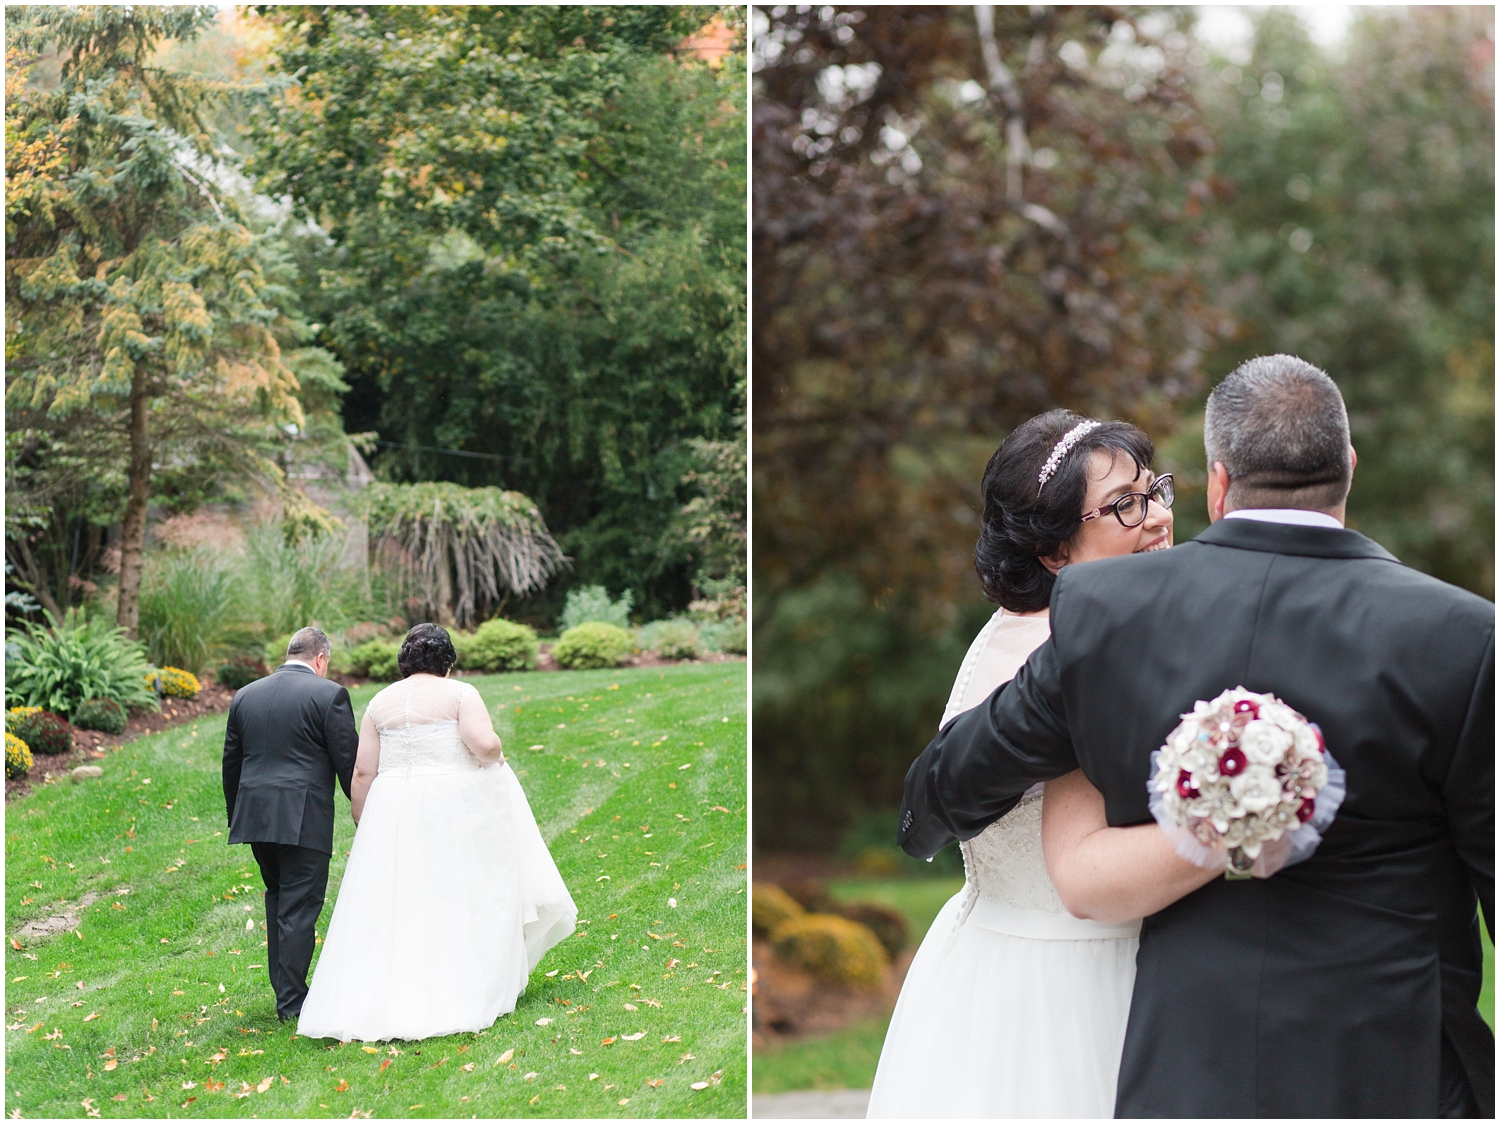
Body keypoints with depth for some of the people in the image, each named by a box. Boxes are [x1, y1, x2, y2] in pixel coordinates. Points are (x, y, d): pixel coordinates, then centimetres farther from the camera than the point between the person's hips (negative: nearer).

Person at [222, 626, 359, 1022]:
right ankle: (292, 1003, 4)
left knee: (278, 899, 19)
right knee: (299, 907, 0)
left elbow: (230, 763, 16)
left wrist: (235, 818, 24)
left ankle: (285, 992, 21)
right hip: (304, 819, -5)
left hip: (255, 818, 6)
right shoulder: (329, 695, -5)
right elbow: (348, 762, -6)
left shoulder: (245, 696, 11)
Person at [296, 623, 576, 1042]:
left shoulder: (380, 702, 8)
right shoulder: (459, 694, -3)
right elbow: (485, 743, -17)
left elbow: (363, 771, 6)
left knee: (394, 906, 5)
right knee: (462, 899, 6)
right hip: (456, 809, -3)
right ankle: (472, 991, 8)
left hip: (395, 809, 3)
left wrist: (363, 828, 13)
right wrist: (495, 757, 5)